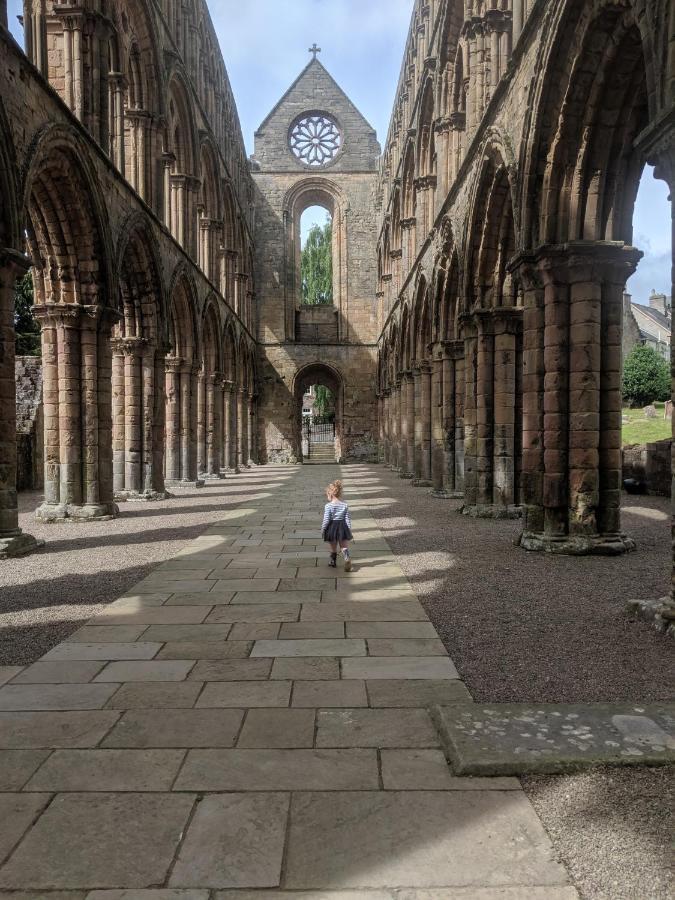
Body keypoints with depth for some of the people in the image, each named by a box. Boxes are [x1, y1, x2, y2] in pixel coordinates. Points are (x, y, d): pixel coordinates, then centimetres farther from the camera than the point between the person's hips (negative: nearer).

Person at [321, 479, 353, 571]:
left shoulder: (328, 506, -16)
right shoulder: (345, 505, -5)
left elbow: (326, 520, -16)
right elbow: (347, 519, -2)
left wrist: (323, 529, -2)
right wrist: (349, 530, 7)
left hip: (332, 527, -2)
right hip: (342, 527, 2)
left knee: (333, 548, 16)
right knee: (344, 546, 6)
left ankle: (333, 562, 33)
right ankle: (347, 559, -18)